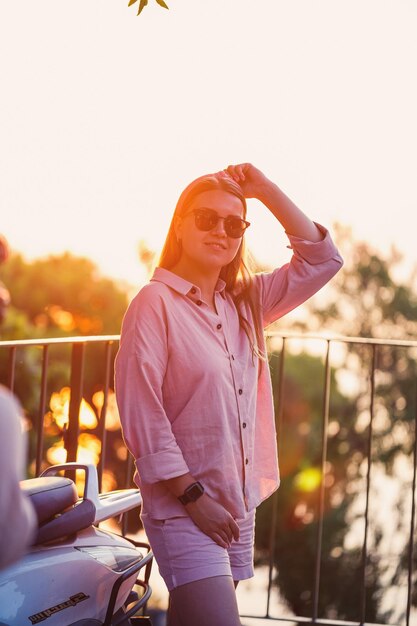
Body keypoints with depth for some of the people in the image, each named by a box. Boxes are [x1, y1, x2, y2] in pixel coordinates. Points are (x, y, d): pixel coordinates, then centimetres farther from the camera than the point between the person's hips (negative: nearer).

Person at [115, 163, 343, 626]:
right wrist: (193, 496, -17)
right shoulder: (155, 302, -8)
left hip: (239, 507, 7)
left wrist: (264, 189, 3)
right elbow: (141, 413, -14)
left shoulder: (246, 302, 11)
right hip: (182, 511, -7)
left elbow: (321, 260, 11)